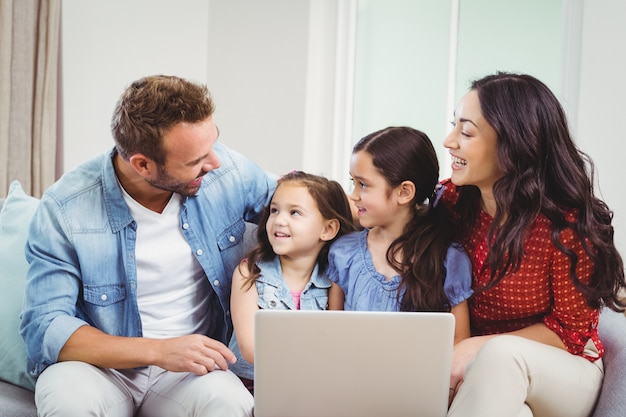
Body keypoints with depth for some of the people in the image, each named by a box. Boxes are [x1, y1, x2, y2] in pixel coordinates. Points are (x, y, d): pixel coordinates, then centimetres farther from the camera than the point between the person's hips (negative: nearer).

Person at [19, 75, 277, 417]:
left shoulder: (229, 172, -8)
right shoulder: (64, 210, -16)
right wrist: (158, 351, -28)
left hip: (193, 366, 1)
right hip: (102, 364, -1)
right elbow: (44, 328, -17)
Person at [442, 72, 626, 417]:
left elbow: (571, 330, -13)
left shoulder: (566, 223, -22)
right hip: (482, 372, 2)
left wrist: (481, 346, -24)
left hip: (563, 373, -2)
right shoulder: (454, 199, -8)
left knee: (500, 354, -36)